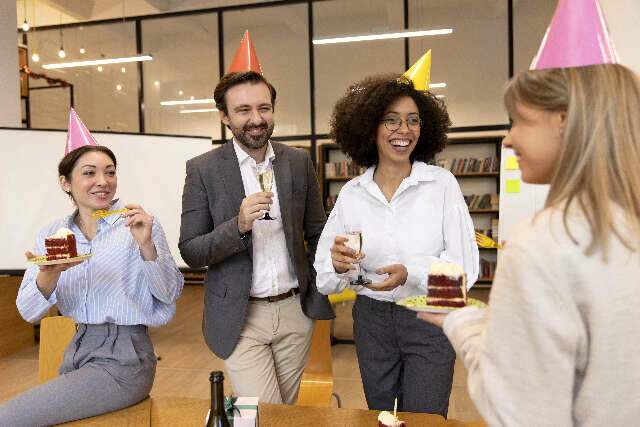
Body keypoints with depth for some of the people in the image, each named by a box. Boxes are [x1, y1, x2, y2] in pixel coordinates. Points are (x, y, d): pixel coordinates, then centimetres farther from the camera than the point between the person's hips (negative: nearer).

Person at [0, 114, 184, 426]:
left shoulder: (137, 224, -8)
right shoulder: (51, 235, 3)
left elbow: (171, 294, -10)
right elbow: (29, 313, -2)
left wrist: (146, 245, -25)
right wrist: (50, 274, -23)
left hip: (123, 357, -4)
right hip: (77, 350, 5)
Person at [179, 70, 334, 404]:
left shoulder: (299, 162, 1)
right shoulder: (203, 170, -8)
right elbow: (190, 252, -8)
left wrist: (321, 289, -1)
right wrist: (238, 225, -25)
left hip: (295, 310, 3)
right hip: (240, 317, -3)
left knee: (287, 413, 21)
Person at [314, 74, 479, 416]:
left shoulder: (442, 183, -9)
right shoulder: (351, 193, -3)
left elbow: (465, 266, -11)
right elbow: (325, 281, -1)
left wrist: (410, 272, -27)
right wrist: (339, 265, -23)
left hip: (430, 321, -2)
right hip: (372, 321, 3)